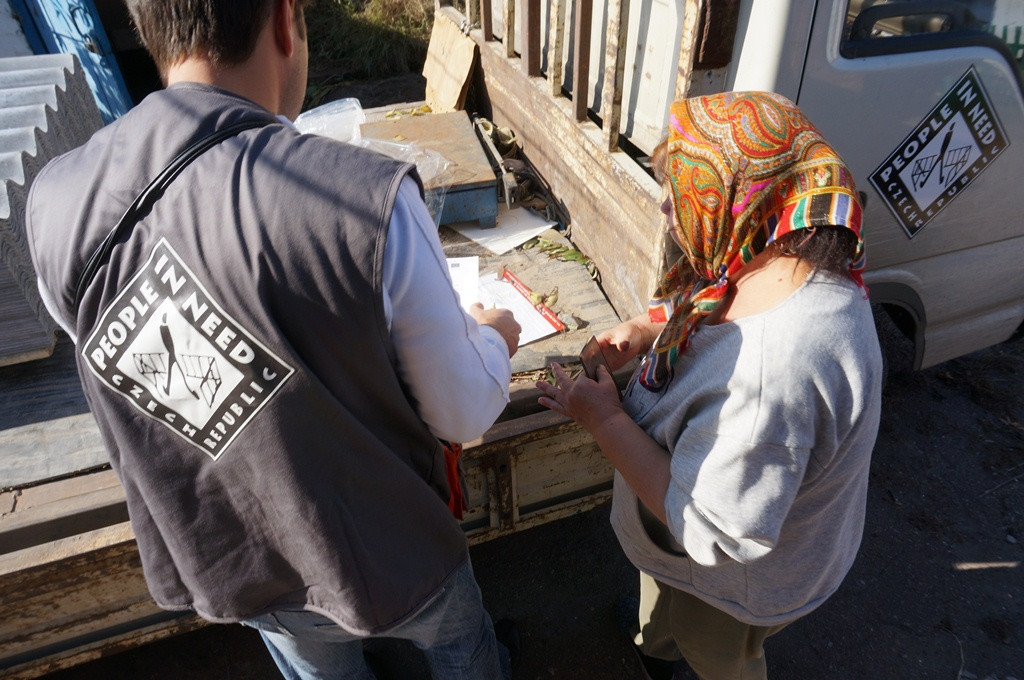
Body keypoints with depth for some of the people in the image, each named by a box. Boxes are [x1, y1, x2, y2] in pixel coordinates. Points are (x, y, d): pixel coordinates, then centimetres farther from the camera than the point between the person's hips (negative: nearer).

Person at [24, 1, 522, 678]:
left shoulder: (55, 203, -17)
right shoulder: (370, 200, -35)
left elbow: (121, 365, 2)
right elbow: (462, 415, -21)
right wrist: (494, 338, 2)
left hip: (218, 565, 4)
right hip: (383, 559, -3)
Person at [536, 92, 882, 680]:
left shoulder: (771, 368, -47)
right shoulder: (795, 267, -15)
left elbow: (711, 531, -37)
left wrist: (603, 418, -31)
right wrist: (650, 330, -11)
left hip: (735, 587, -8)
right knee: (664, 601, 39)